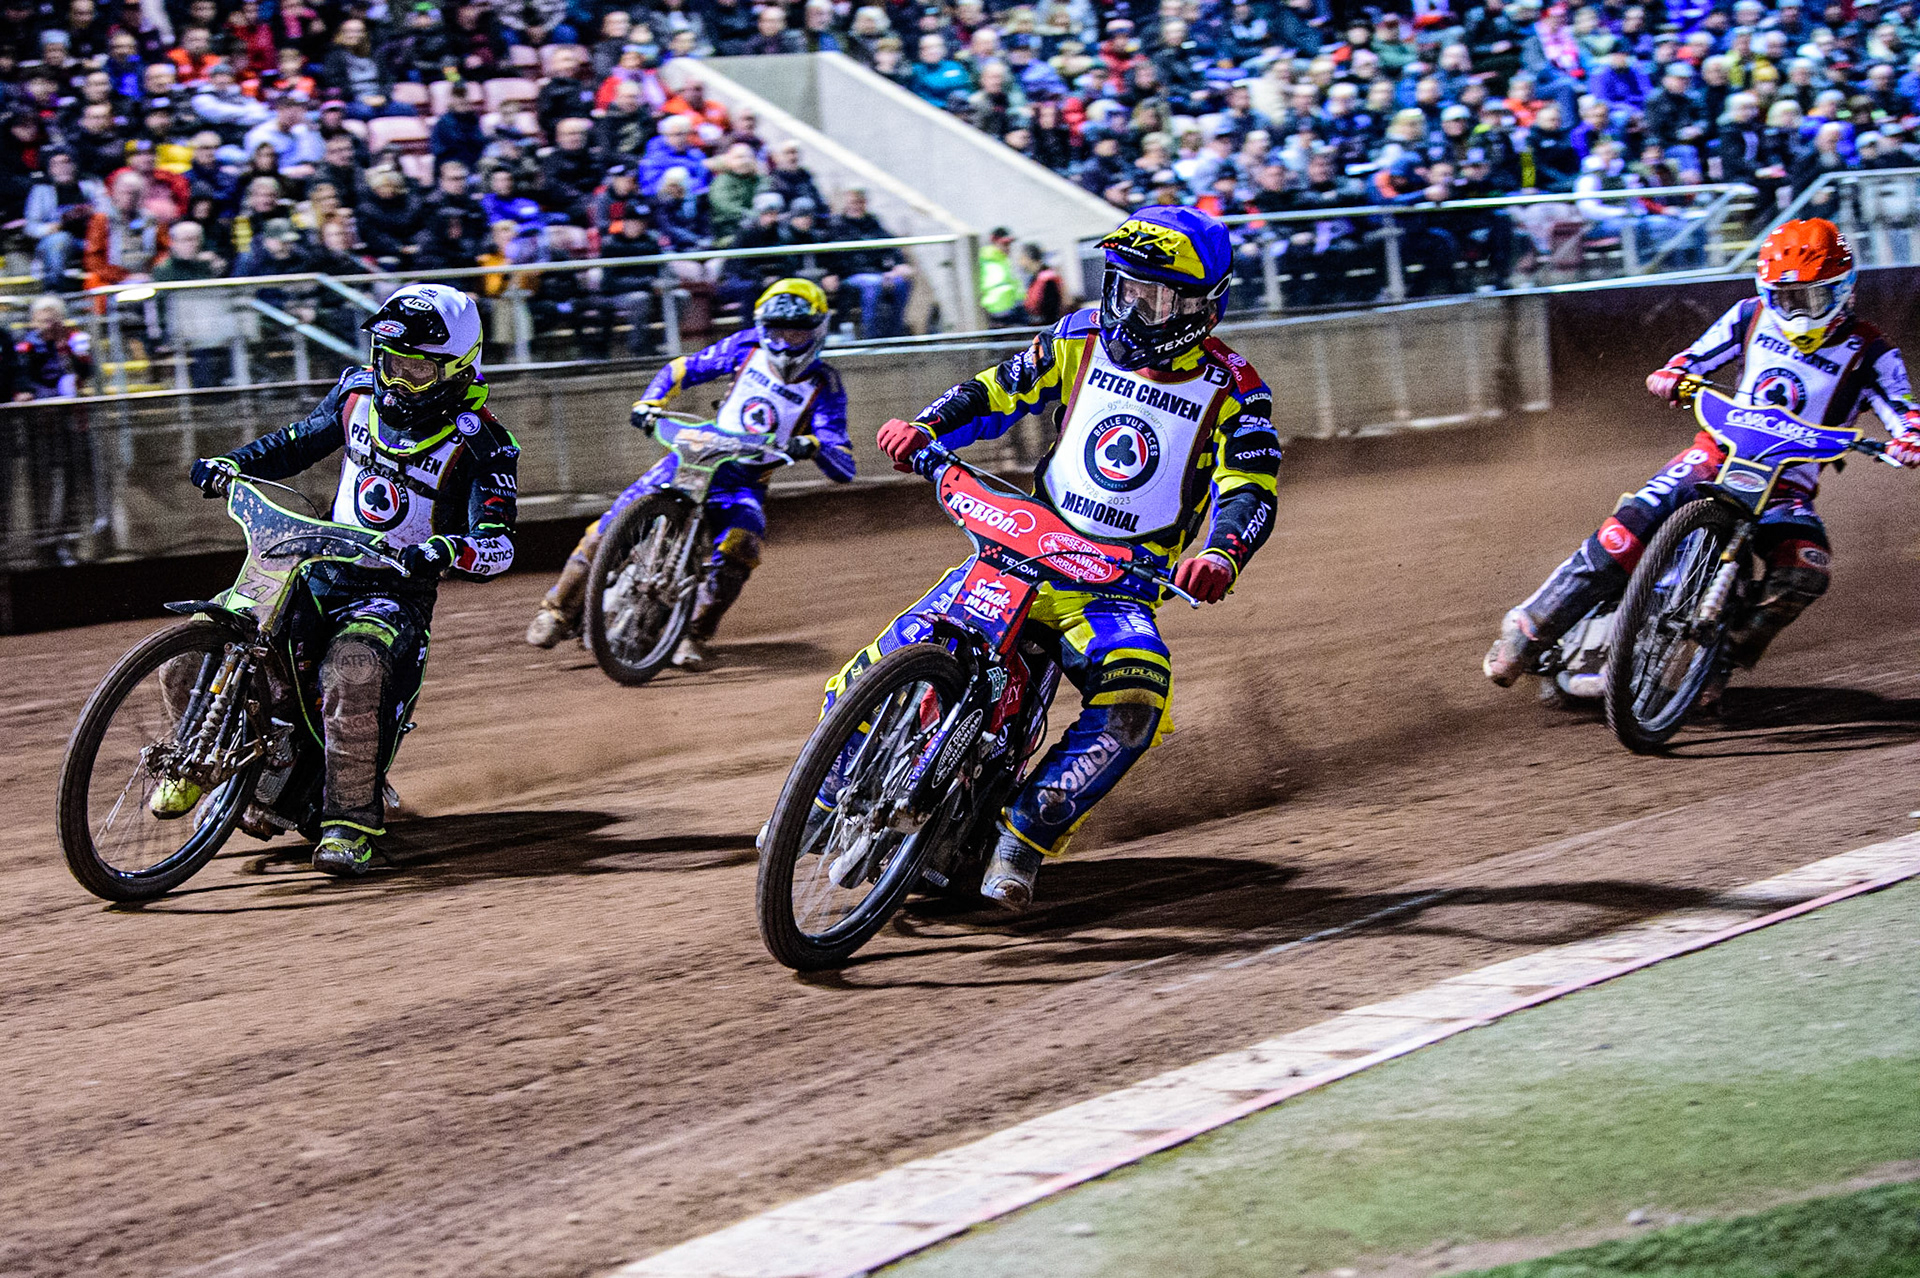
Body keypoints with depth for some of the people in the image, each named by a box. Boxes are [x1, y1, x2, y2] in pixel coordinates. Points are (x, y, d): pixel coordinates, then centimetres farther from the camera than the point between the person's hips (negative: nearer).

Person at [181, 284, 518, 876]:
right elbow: (299, 442, 21)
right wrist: (233, 463, 3)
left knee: (353, 671, -38)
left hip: (397, 593, -5)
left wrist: (449, 551, -42)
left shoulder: (478, 442, -11)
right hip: (321, 571, 5)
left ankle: (352, 821, -26)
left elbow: (499, 544, -20)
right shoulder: (360, 393, 5)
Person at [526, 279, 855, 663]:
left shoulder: (825, 388, -6)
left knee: (740, 546, -33)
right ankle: (559, 609, 0)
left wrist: (812, 446, -34)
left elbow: (844, 469, -13)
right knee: (617, 519, -14)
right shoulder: (747, 348, 3)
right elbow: (682, 369, 13)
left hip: (747, 483, -2)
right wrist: (648, 404, -5)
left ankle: (694, 635, -16)